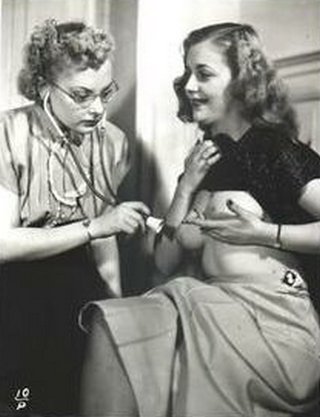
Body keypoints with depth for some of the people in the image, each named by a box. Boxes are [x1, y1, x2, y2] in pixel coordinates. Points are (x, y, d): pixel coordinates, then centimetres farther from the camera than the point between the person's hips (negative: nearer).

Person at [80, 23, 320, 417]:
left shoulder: (275, 148, -3)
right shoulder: (203, 160, 14)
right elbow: (167, 264, 9)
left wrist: (262, 233, -15)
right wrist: (186, 188, -1)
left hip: (276, 322, -5)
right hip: (217, 319, 6)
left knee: (121, 334, -22)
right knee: (113, 328, -20)